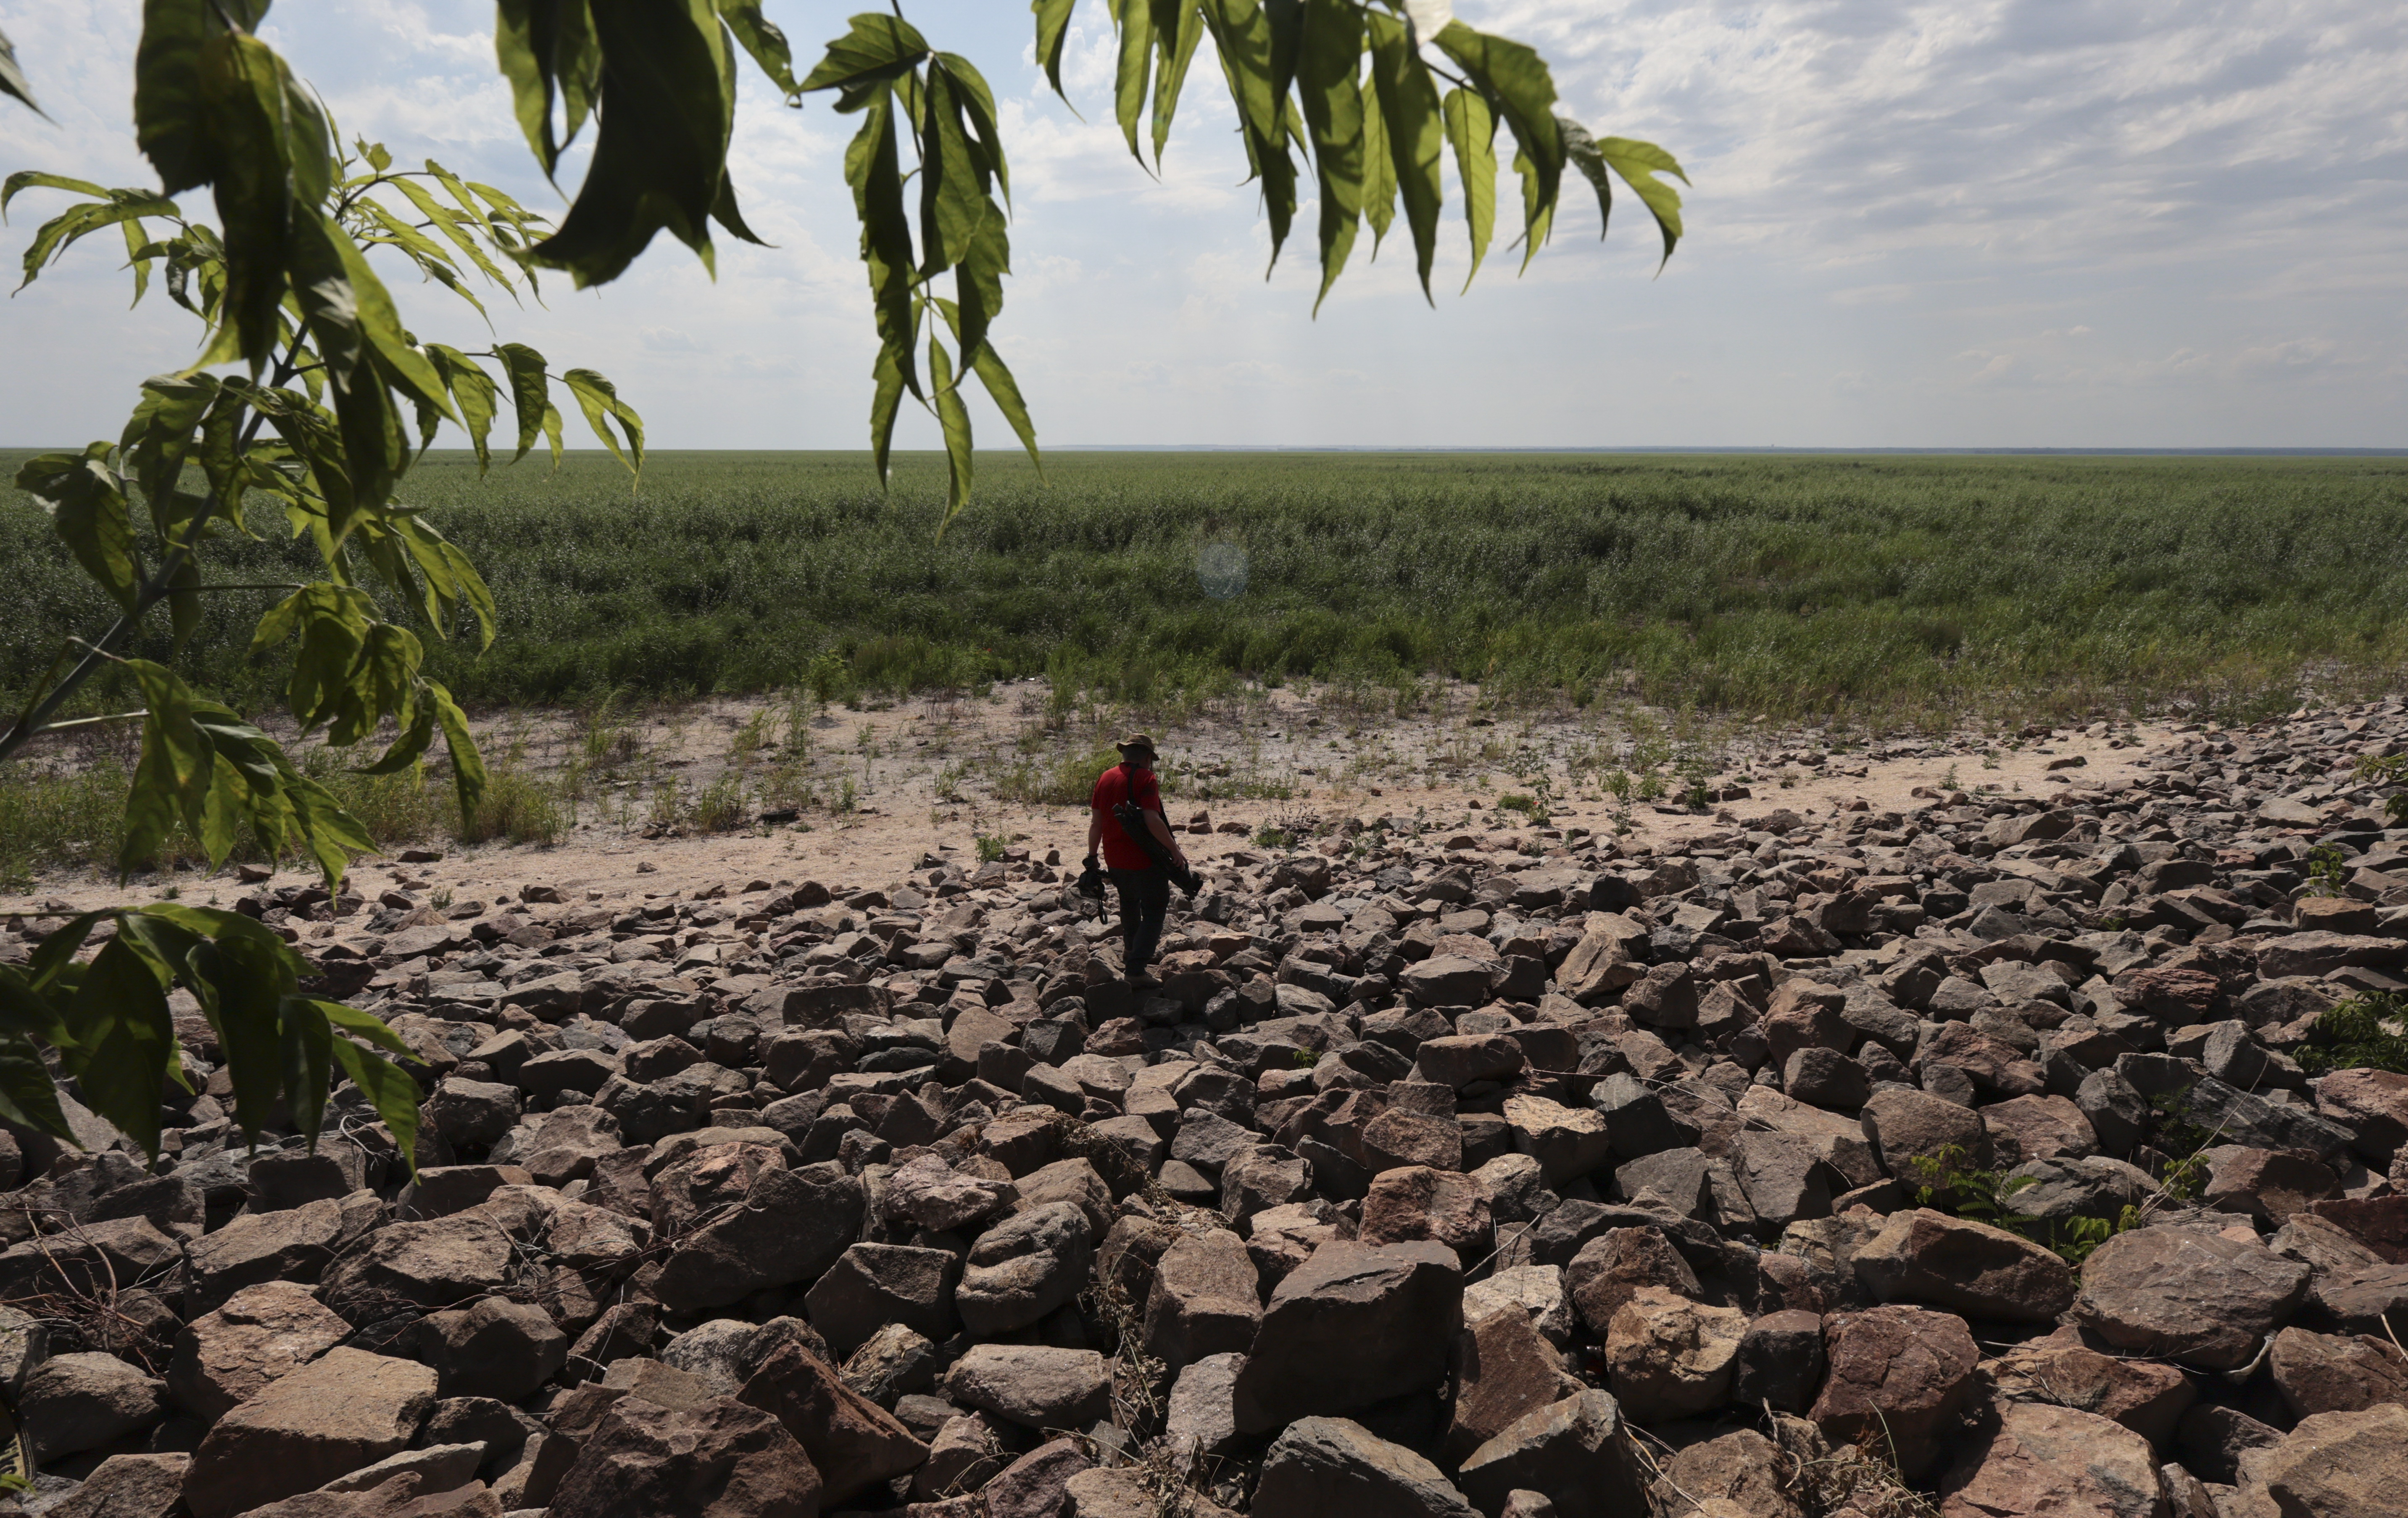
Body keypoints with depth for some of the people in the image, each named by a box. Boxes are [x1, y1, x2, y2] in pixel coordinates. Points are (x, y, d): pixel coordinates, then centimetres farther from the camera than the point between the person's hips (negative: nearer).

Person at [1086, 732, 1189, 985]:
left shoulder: (1105, 778, 5)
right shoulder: (1145, 779, -14)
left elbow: (1096, 823, 8)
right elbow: (1152, 821, -24)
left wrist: (1092, 857, 17)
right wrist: (1175, 850, -16)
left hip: (1115, 860, 7)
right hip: (1145, 860, -7)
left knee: (1129, 902, 30)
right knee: (1154, 912, 3)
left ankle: (1131, 951, 45)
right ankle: (1135, 968, -6)